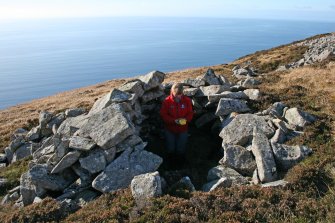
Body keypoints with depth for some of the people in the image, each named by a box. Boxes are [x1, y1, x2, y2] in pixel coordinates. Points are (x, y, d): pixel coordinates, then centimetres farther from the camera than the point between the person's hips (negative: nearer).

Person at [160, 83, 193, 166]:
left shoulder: (187, 100, -10)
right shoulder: (167, 101, -16)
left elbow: (190, 113, -2)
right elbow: (163, 114, -12)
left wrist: (186, 119, -23)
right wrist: (174, 120, -25)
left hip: (183, 129, 1)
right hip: (170, 129, -1)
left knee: (181, 149, 16)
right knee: (170, 148, 18)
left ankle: (181, 162, 41)